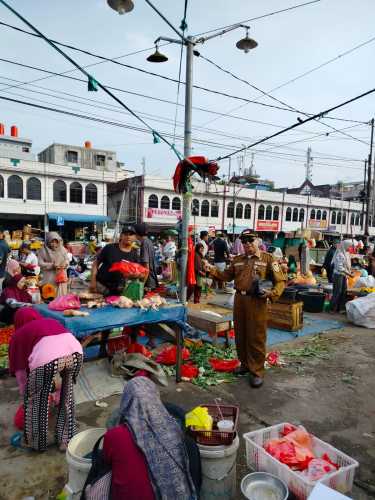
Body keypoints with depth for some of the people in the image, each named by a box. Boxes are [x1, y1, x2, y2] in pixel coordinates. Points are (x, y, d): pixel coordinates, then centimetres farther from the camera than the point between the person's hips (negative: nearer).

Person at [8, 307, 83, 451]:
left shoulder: (18, 335, 29)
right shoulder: (52, 321, 38)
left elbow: (20, 374, 32)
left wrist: (26, 394, 49)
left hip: (47, 357, -3)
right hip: (75, 351, 4)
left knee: (36, 400, 26)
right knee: (67, 394, 29)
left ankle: (37, 443, 42)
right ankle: (66, 439, 41)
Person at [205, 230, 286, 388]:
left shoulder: (267, 258, -3)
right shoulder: (237, 260, 13)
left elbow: (280, 280, -5)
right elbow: (227, 275, 20)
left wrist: (273, 293, -22)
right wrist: (213, 270, 5)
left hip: (256, 301, -5)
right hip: (239, 300, 6)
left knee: (256, 337, 0)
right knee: (240, 335, 15)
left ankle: (257, 371, 12)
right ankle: (245, 364, 33)